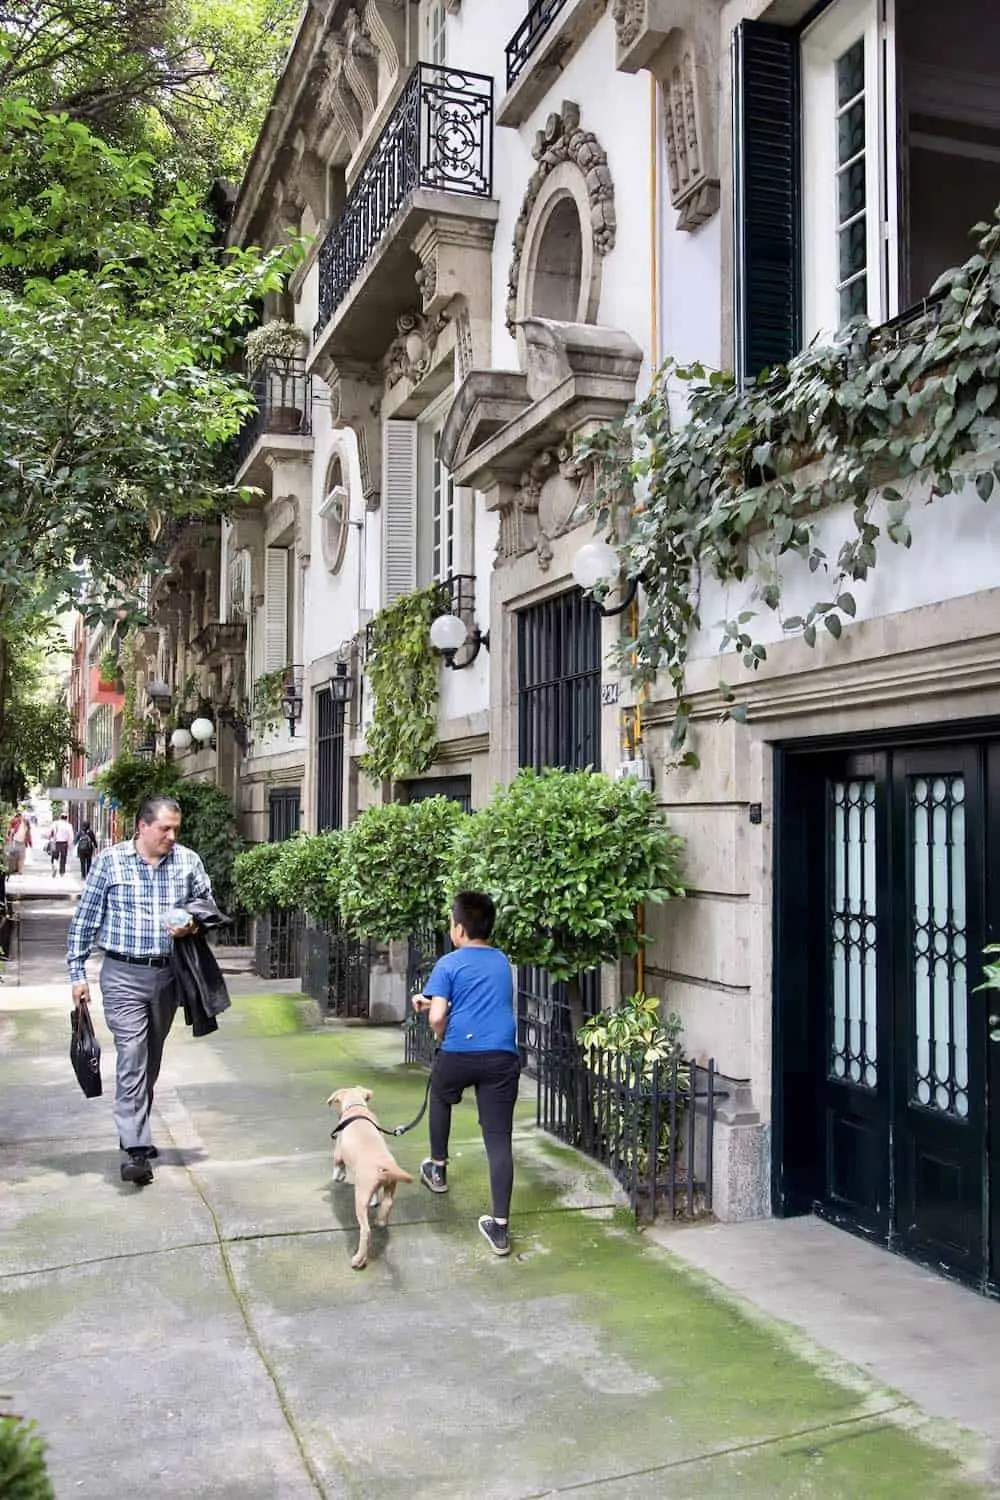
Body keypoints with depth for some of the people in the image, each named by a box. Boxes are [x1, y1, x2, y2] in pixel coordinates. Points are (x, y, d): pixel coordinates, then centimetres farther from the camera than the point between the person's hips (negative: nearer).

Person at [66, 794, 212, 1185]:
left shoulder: (188, 861, 1)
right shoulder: (109, 861, -4)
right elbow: (85, 919, 1)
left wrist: (192, 925, -11)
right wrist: (77, 972, -1)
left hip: (168, 974, 3)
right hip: (124, 976, -3)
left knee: (151, 1060, 15)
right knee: (132, 1059, -10)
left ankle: (134, 1132, 33)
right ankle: (136, 1149, -9)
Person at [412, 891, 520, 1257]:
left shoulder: (449, 964, 0)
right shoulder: (502, 962, 17)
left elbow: (438, 1017, -9)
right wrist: (430, 1000, 36)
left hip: (460, 1054, -2)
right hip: (503, 1057, 3)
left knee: (440, 1096, 32)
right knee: (499, 1140, 1)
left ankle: (438, 1169, 43)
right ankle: (499, 1225, -3)